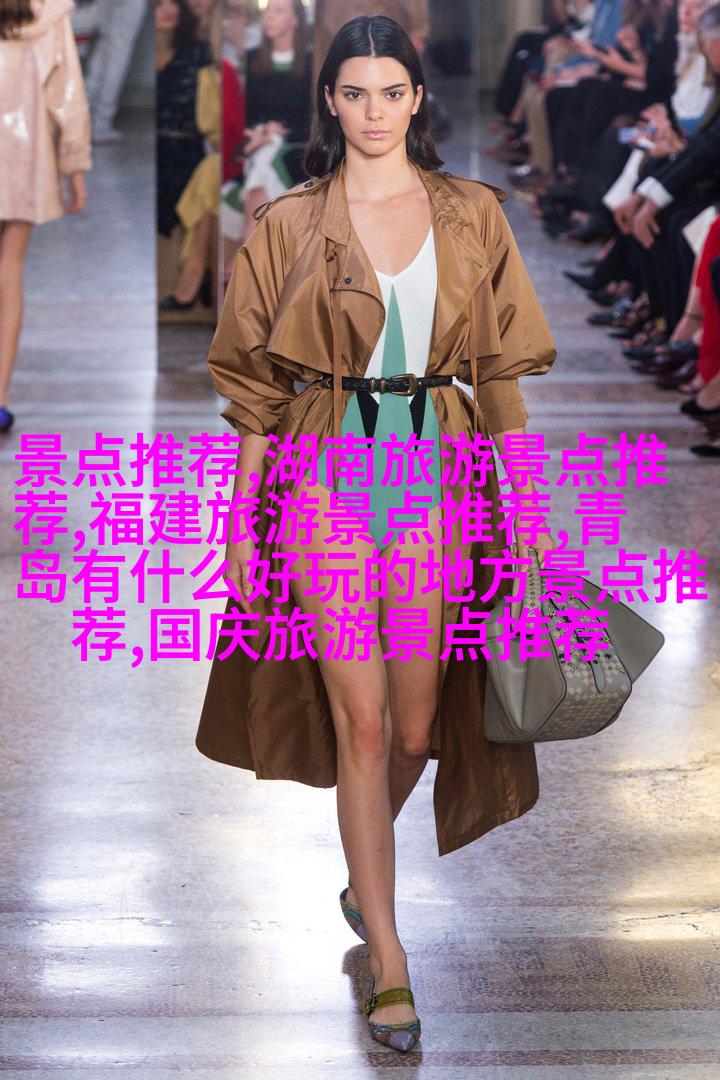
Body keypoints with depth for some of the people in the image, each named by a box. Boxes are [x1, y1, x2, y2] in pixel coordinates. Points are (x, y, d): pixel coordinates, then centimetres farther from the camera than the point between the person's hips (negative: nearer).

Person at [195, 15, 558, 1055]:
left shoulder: (472, 216, 7)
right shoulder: (290, 226, 3)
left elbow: (502, 372, 8)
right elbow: (256, 387, 4)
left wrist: (530, 509, 4)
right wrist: (242, 525, 2)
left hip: (439, 472, 2)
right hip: (327, 474, -2)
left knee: (417, 723, 6)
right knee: (360, 717, -6)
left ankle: (366, 865, 38)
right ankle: (388, 961, -1)